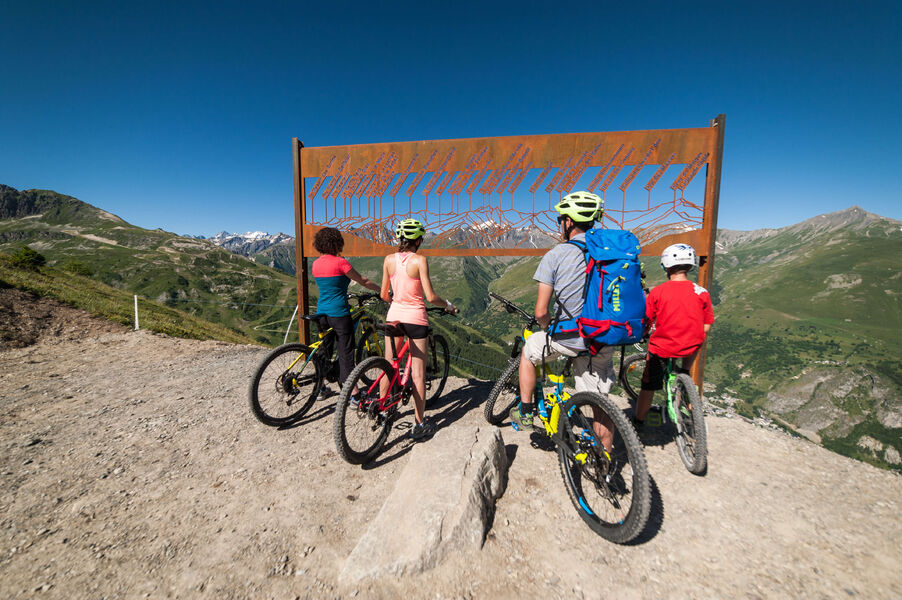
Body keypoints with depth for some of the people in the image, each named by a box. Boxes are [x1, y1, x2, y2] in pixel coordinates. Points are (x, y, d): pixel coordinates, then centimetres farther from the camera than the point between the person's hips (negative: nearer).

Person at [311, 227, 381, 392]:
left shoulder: (316, 263, 6)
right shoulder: (340, 262, -13)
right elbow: (363, 281, -6)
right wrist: (383, 291, 4)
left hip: (322, 311, 7)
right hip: (339, 312, -6)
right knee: (346, 352, -1)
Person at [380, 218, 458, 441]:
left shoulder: (389, 260, 2)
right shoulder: (419, 260, -11)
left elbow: (383, 294, 7)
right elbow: (430, 296, -15)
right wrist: (448, 305, 4)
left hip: (394, 315, 5)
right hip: (415, 317, -4)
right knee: (418, 373, 4)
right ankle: (420, 424, 14)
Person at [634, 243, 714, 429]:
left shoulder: (657, 292, -11)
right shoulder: (701, 292, -4)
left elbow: (645, 323, -6)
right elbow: (706, 328, 1)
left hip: (662, 347, -2)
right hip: (691, 347, 2)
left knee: (648, 386, 14)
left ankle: (638, 422, 30)